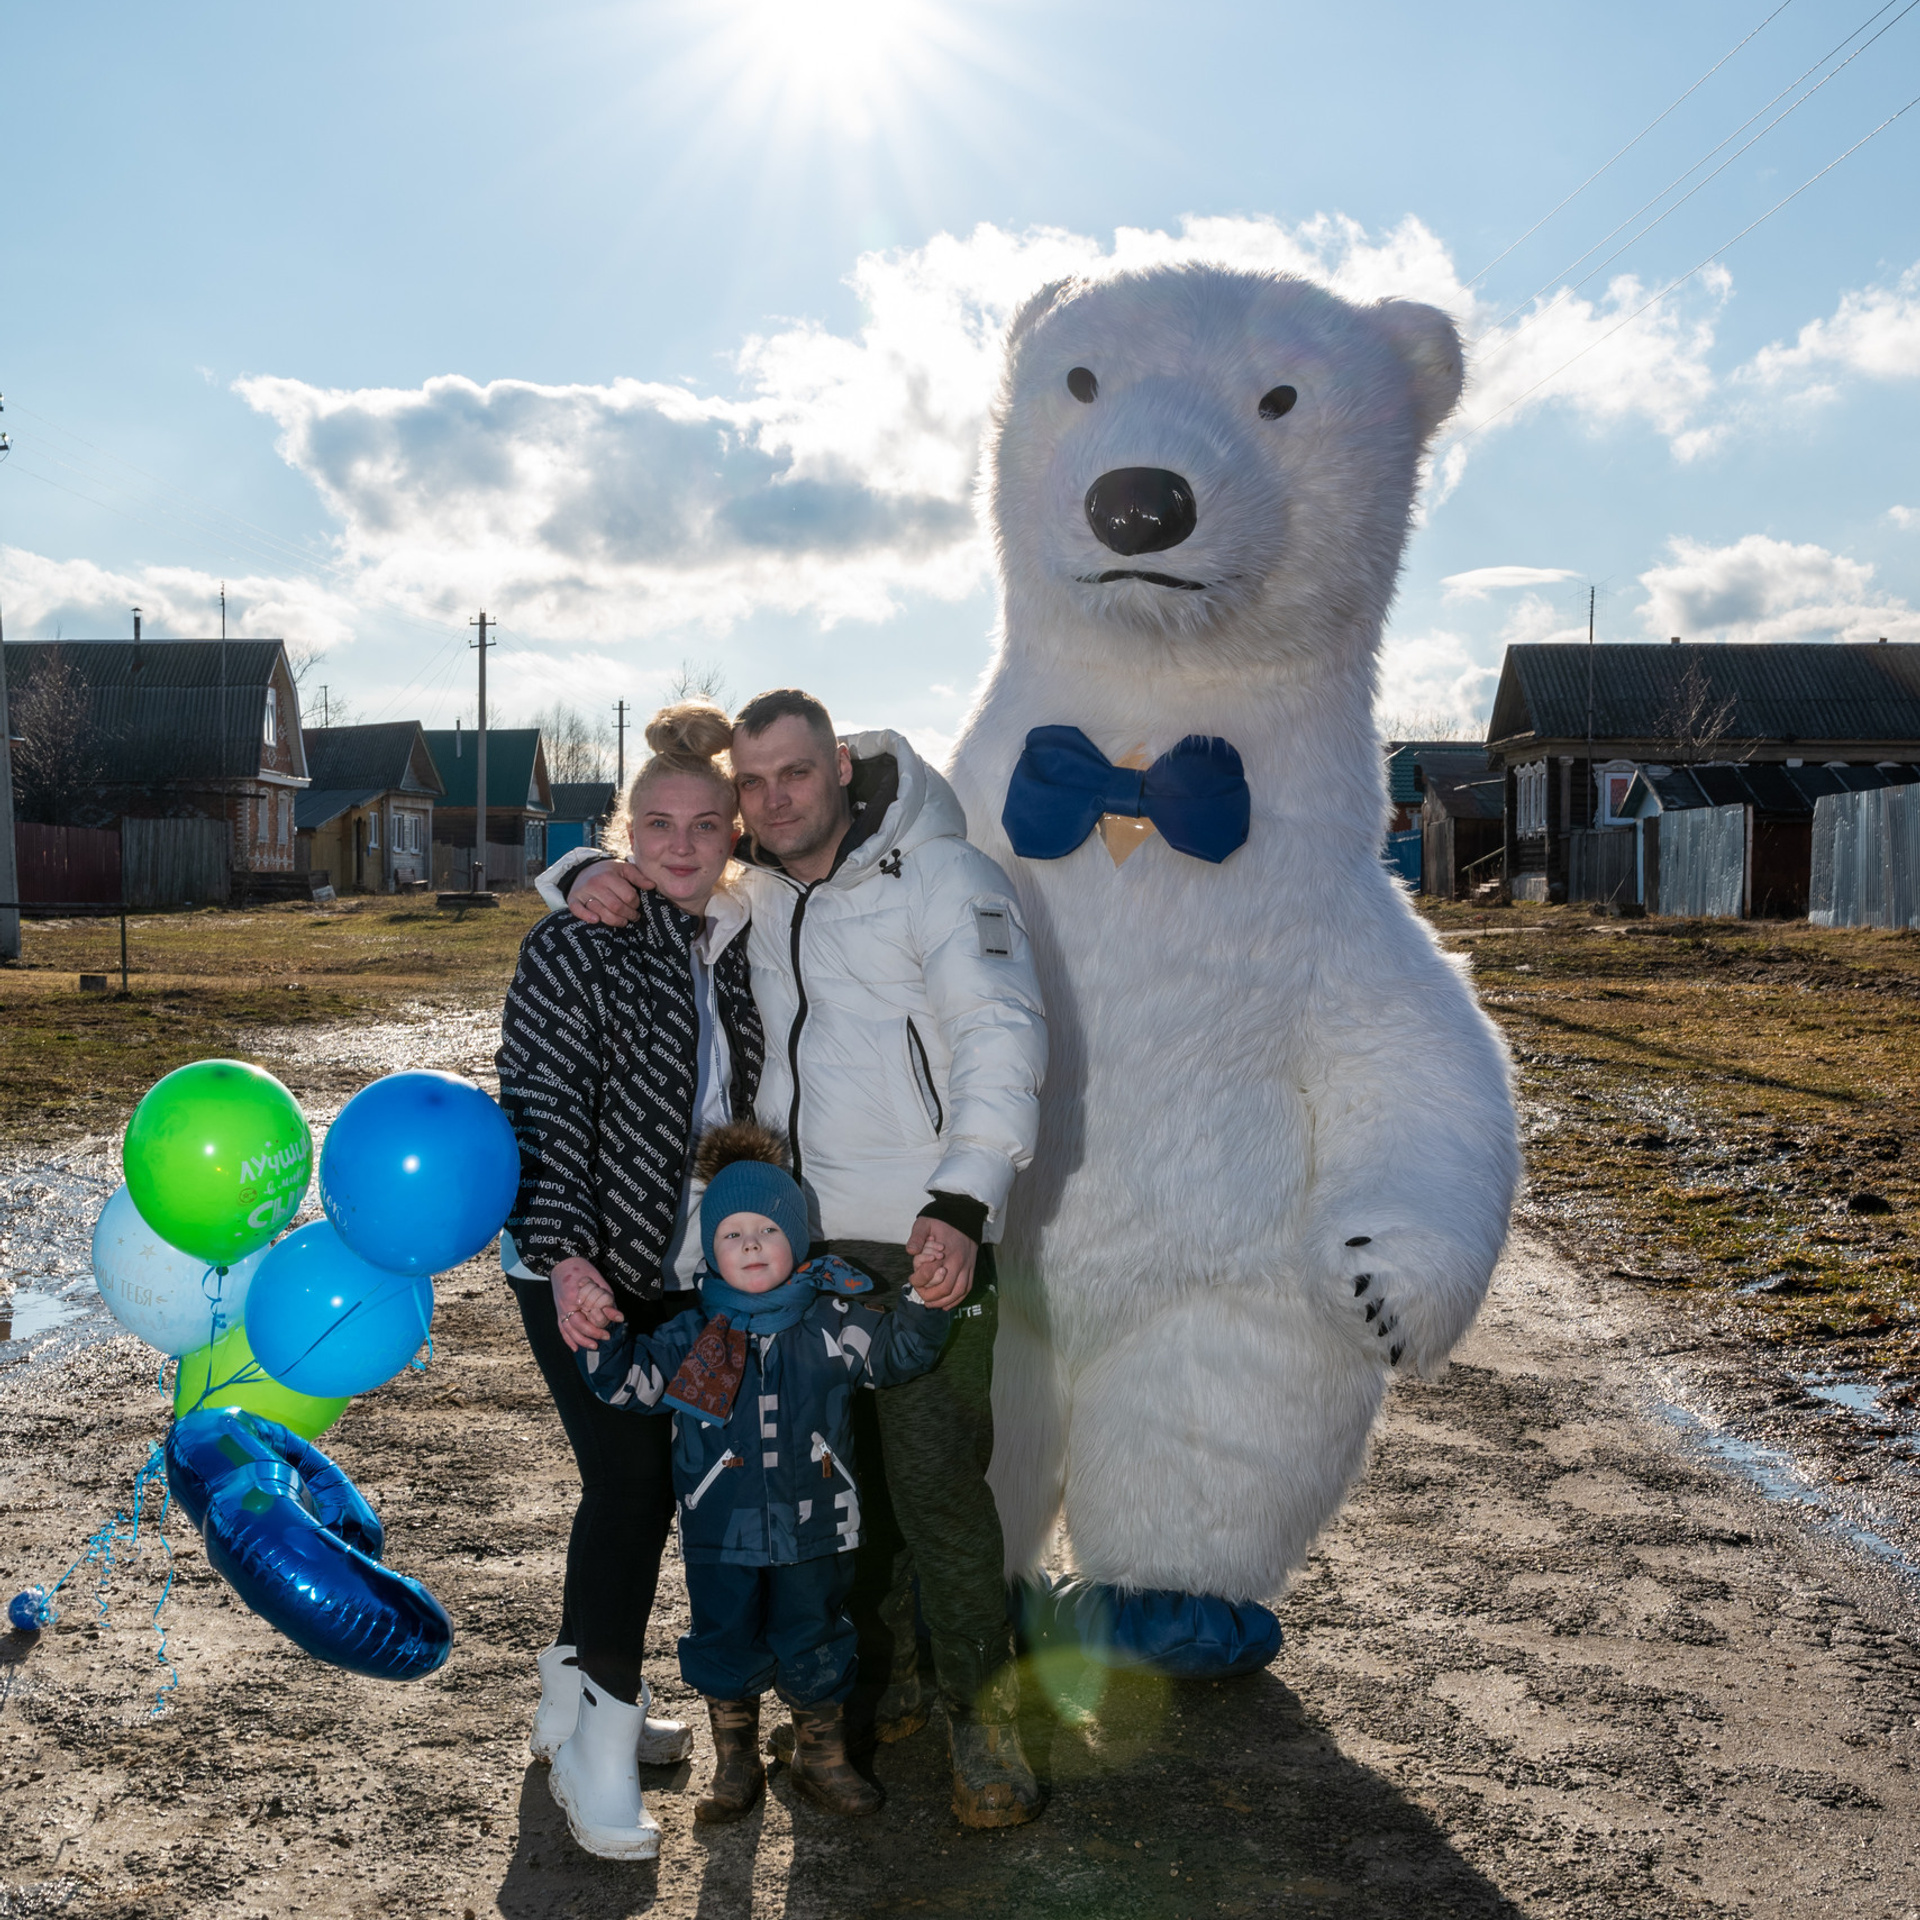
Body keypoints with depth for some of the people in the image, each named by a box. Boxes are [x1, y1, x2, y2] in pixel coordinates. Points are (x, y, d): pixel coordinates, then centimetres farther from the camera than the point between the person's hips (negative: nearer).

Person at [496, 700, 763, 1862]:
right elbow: (542, 1109, -15)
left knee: (653, 1480, 11)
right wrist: (566, 1252, -26)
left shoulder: (742, 950, 8)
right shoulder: (573, 949, -10)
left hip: (688, 1273, 6)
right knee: (630, 1480, -10)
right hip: (583, 1271, -6)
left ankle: (576, 1696, 29)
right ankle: (600, 1739, 3)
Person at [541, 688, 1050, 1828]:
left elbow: (1001, 1037, -15)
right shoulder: (740, 890, 12)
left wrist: (963, 1202, -28)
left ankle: (984, 1723, 8)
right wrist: (588, 877, -4)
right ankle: (877, 1689, 31)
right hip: (796, 1242, 6)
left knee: (937, 1487, -9)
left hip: (926, 1243, -5)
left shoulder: (941, 877, -5)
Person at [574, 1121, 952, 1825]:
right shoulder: (692, 1335, -4)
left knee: (813, 1645, 13)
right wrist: (601, 1331, -17)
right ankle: (734, 1763, 33)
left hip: (813, 1526, 0)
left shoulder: (832, 1323, -3)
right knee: (727, 1646, 13)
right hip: (721, 1529, 0)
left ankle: (823, 1759, 33)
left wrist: (924, 1298, -12)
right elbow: (628, 1381, -3)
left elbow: (899, 1352, 3)